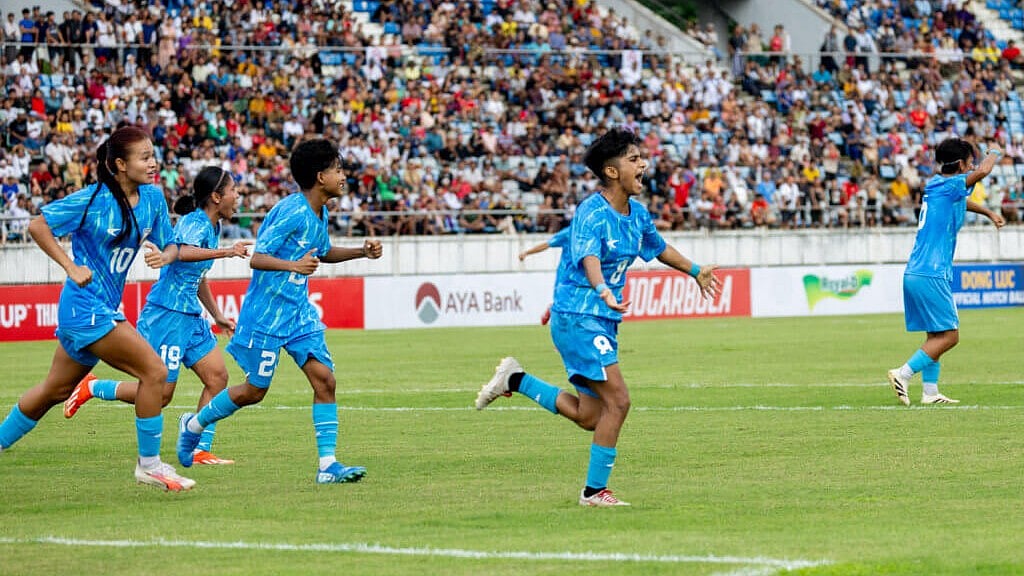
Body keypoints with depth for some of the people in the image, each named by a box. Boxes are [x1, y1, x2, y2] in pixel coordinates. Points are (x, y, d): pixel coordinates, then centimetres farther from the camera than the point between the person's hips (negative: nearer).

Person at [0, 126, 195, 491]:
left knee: (56, 389, 19)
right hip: (86, 307, -8)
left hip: (105, 310, 8)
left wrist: (165, 255, -14)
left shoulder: (153, 197, 3)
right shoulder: (93, 201, -15)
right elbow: (37, 226, -11)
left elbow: (170, 245, 10)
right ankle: (149, 464, -5)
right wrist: (71, 268, -18)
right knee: (154, 371, -14)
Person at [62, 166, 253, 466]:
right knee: (160, 393, -7)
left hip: (190, 316, 10)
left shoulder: (211, 226, 14)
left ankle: (201, 450, 4)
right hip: (167, 314, -10)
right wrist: (227, 252, -45)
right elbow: (184, 253, -40)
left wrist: (218, 315, 30)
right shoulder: (195, 223, -15)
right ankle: (92, 388, 10)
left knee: (217, 376, 0)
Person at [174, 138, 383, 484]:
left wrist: (362, 252, 13)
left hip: (299, 313, 8)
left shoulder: (319, 215, 7)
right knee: (254, 391, 3)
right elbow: (257, 258, -24)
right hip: (266, 315, -8)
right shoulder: (290, 212, -20)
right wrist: (294, 265, -40)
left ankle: (328, 465, -9)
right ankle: (194, 424, 27)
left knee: (324, 378, -7)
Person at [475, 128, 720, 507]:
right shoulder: (592, 214, -20)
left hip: (603, 320, 9)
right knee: (617, 401, -14)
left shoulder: (637, 213, 7)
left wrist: (696, 272, 41)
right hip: (578, 319, -9)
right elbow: (588, 257, -39)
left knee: (588, 416, 10)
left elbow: (658, 248, 29)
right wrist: (602, 289, -58)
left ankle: (515, 381, 25)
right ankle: (595, 491, -3)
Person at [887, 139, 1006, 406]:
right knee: (949, 336, -7)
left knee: (937, 334, 12)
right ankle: (903, 374, -12)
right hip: (931, 275, -9)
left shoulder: (935, 185, 17)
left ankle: (930, 392, 10)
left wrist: (989, 213, 42)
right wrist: (994, 153, -4)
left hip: (914, 273, 9)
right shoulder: (950, 185, -9)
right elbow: (982, 171, -24)